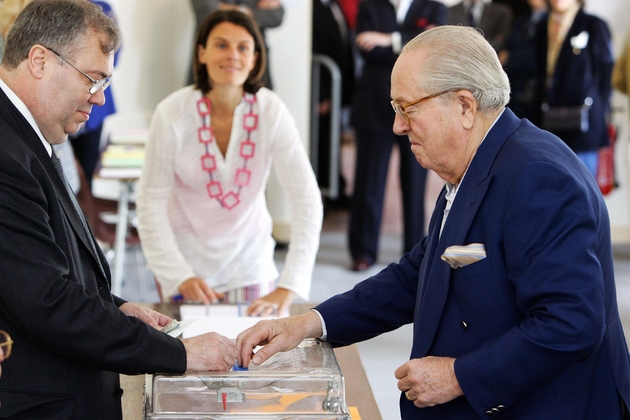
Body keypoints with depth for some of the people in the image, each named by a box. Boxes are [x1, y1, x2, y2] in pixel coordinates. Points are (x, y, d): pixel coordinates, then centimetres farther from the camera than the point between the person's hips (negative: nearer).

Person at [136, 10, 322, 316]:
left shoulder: (271, 112, -17)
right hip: (186, 254, -1)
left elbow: (306, 199, -22)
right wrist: (181, 276, -24)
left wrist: (288, 288, -31)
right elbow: (150, 202, -13)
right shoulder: (172, 113, -18)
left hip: (249, 256, 1)